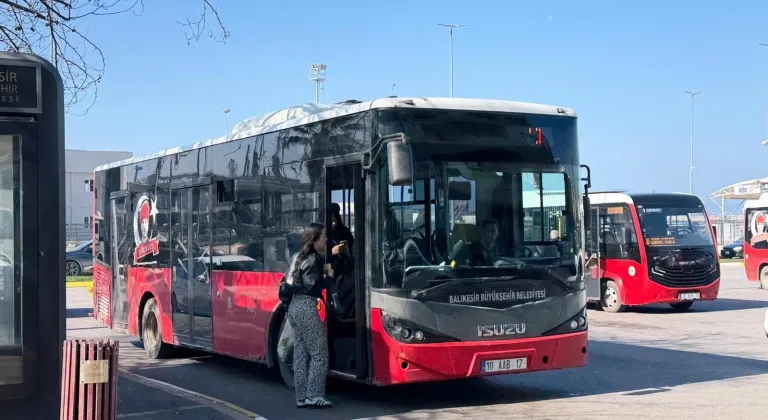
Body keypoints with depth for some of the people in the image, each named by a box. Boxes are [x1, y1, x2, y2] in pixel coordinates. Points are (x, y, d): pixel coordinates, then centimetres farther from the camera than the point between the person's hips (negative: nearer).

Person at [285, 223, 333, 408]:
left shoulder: (300, 257, 16)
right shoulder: (314, 259, -11)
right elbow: (312, 287, -19)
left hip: (295, 306, 9)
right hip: (307, 308, -9)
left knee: (301, 352, 10)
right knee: (319, 352, -5)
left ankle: (301, 396, 11)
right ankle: (314, 395, -6)